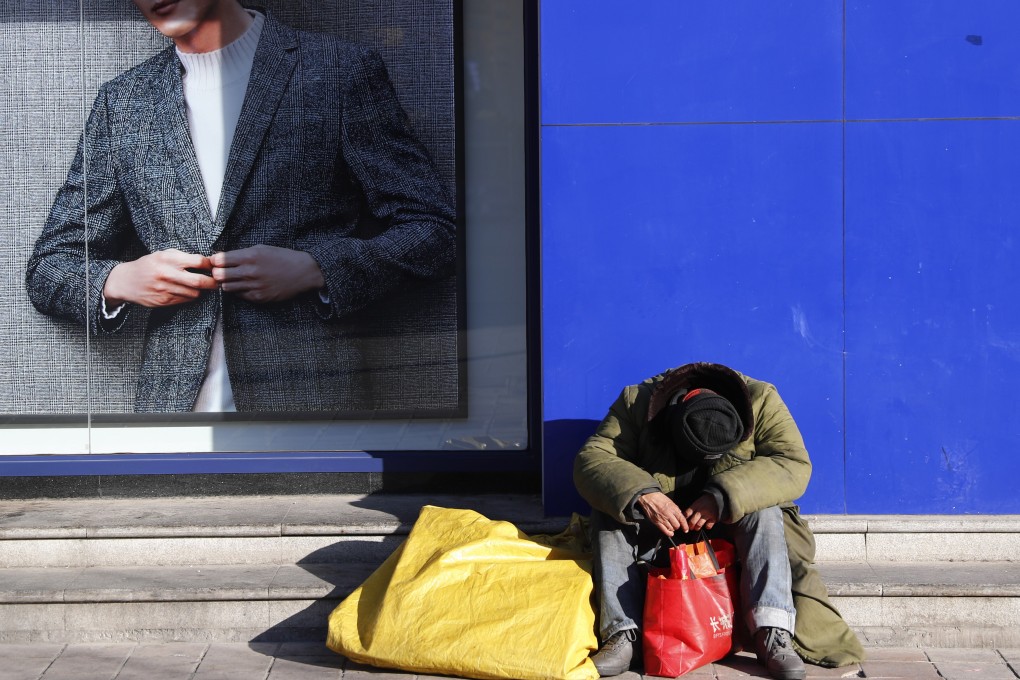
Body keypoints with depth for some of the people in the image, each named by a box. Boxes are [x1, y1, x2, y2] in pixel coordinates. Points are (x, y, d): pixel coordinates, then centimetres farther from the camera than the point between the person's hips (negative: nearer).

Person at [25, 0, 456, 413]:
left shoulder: (343, 71, 5)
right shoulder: (120, 102, 15)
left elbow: (432, 233, 3)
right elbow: (49, 268, 18)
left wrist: (312, 269, -10)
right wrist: (120, 280, -4)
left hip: (311, 401, -3)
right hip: (171, 403, 3)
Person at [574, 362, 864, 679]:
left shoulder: (760, 400, -19)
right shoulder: (637, 402, -18)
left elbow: (794, 465, -28)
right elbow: (590, 460, -25)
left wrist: (722, 497, -40)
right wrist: (642, 495, -44)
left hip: (729, 527, 0)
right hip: (659, 525, 1)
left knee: (764, 511, -31)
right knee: (610, 511, -27)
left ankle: (773, 635, -40)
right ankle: (621, 634, -32)